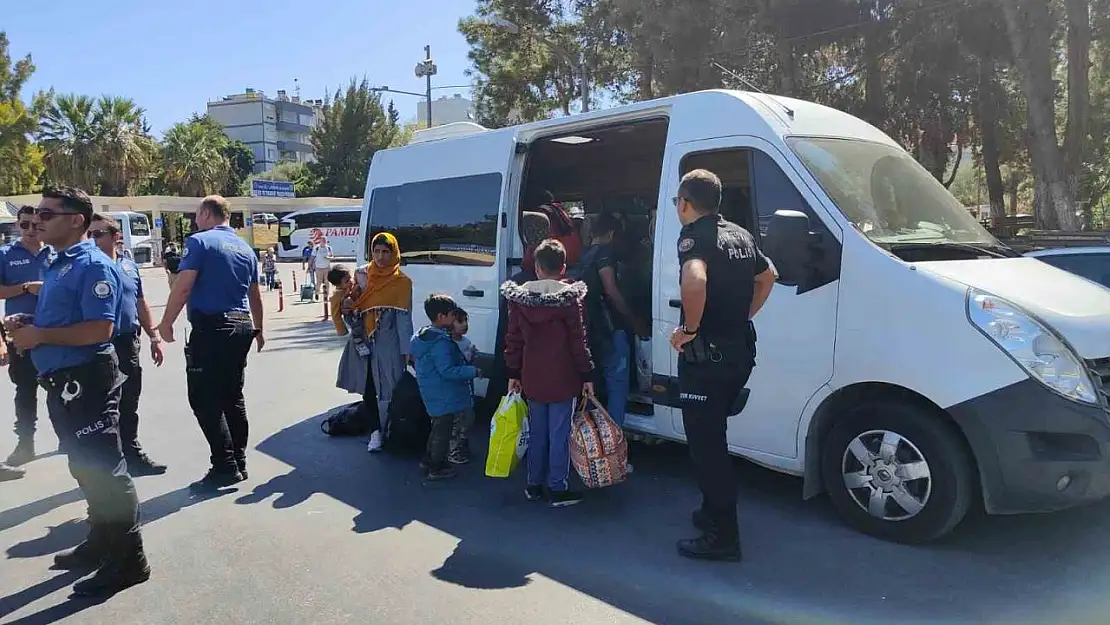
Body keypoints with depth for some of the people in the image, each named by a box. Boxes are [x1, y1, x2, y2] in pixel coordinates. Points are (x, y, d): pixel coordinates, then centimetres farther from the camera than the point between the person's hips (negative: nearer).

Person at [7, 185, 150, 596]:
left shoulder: (93, 265, -16)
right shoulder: (56, 266, 14)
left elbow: (99, 329, -26)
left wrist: (39, 336, -18)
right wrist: (26, 326, 5)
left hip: (86, 381, -10)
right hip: (62, 381, 10)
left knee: (103, 469, -5)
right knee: (85, 468, 19)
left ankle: (128, 559, 5)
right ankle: (102, 541, 34)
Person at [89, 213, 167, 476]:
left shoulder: (129, 266, 10)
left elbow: (141, 304, 17)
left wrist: (154, 337, 14)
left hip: (129, 344, 5)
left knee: (129, 405, 16)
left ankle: (133, 454, 28)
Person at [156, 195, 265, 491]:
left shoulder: (199, 242, -5)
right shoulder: (245, 248, 16)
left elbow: (183, 287, -13)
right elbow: (255, 295, 21)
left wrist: (166, 323, -5)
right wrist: (257, 330, 31)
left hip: (210, 328, -7)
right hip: (241, 327, 7)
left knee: (205, 400, -4)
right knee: (233, 397, 13)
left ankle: (225, 467, -8)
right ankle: (239, 463, 17)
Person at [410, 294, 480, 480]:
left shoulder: (424, 337, 7)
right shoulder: (441, 343, -26)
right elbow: (448, 371, -29)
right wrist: (472, 371, -21)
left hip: (433, 395, 10)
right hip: (444, 397, -10)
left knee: (438, 427, 24)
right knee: (443, 430, 3)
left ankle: (428, 460, 35)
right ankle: (436, 468, 13)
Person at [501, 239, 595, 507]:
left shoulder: (519, 298, 1)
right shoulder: (570, 298, -10)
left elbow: (513, 339, 5)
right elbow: (579, 339, -9)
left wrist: (513, 373, 13)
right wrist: (586, 375, -2)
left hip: (531, 378, 4)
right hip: (563, 379, -4)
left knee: (536, 432, 15)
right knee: (559, 434, 3)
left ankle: (534, 485, 24)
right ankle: (558, 489, 10)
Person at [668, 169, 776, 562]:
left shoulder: (693, 236, -14)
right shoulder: (739, 235, 13)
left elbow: (695, 280, -35)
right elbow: (768, 276, 28)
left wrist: (689, 328, -22)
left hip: (706, 355, -9)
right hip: (740, 350, 9)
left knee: (705, 444, -1)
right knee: (713, 438, 22)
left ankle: (722, 536, 5)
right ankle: (714, 512, 35)